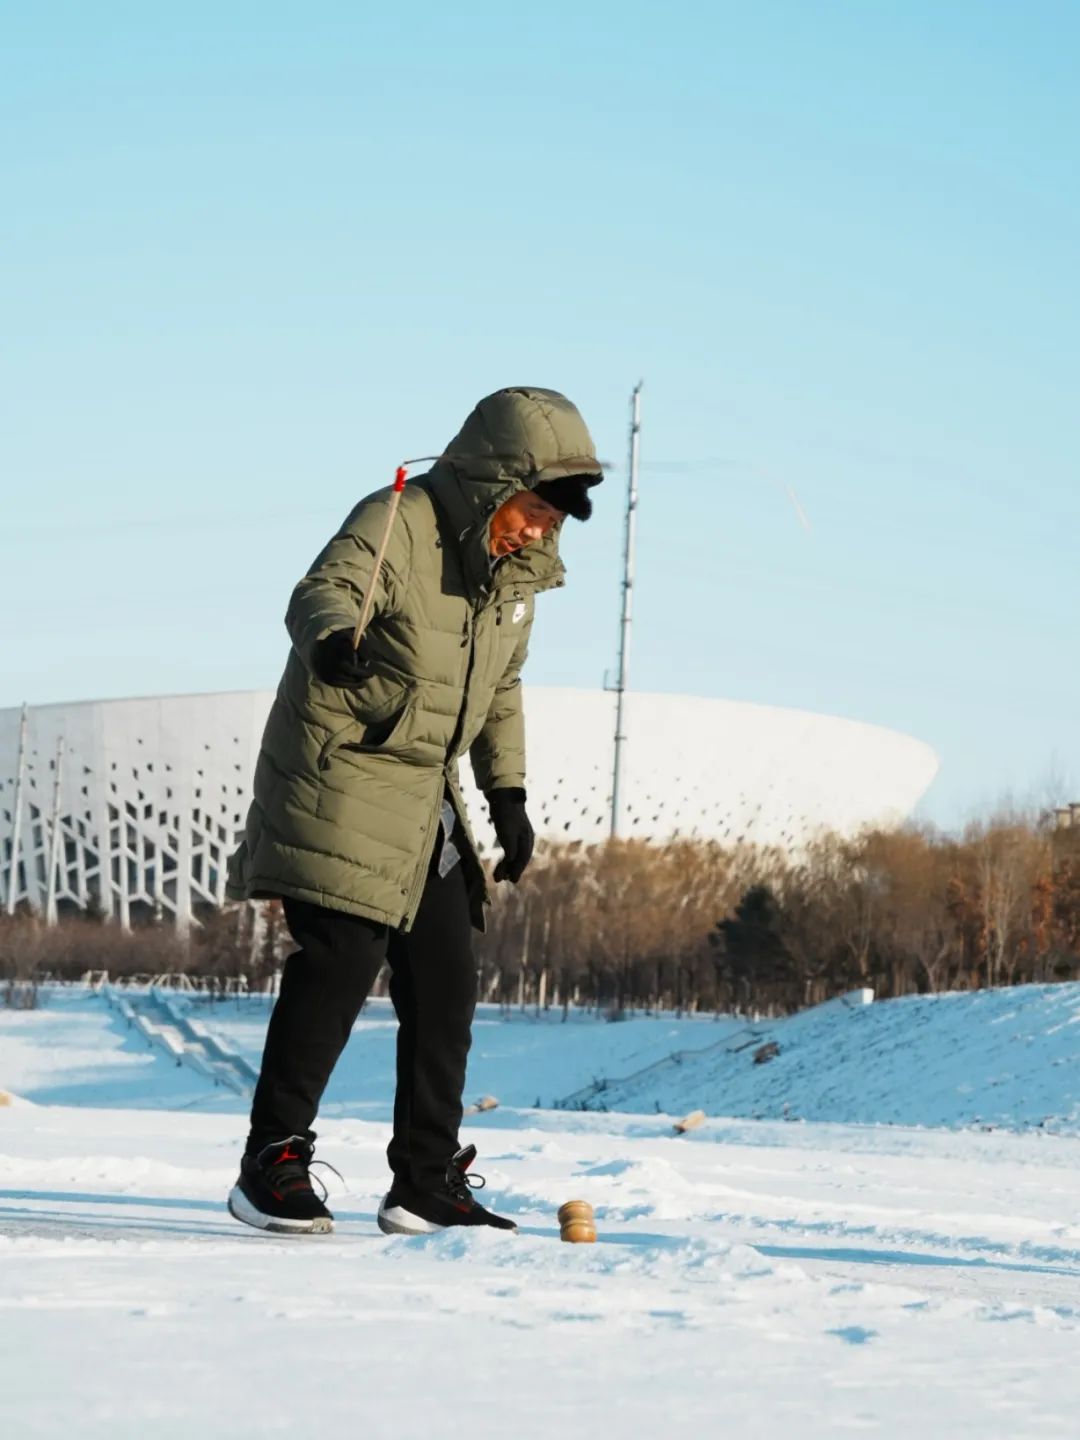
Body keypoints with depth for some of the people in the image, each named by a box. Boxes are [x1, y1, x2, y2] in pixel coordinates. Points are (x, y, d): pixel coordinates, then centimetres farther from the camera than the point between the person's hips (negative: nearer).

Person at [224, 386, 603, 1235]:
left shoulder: (519, 569, 9)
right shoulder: (397, 526, -16)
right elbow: (324, 593, -34)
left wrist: (508, 795, 13)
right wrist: (333, 638, -57)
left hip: (423, 798, 8)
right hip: (338, 776, -8)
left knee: (445, 981, 6)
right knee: (342, 959, -17)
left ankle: (427, 1186, 14)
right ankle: (271, 1167, -8)